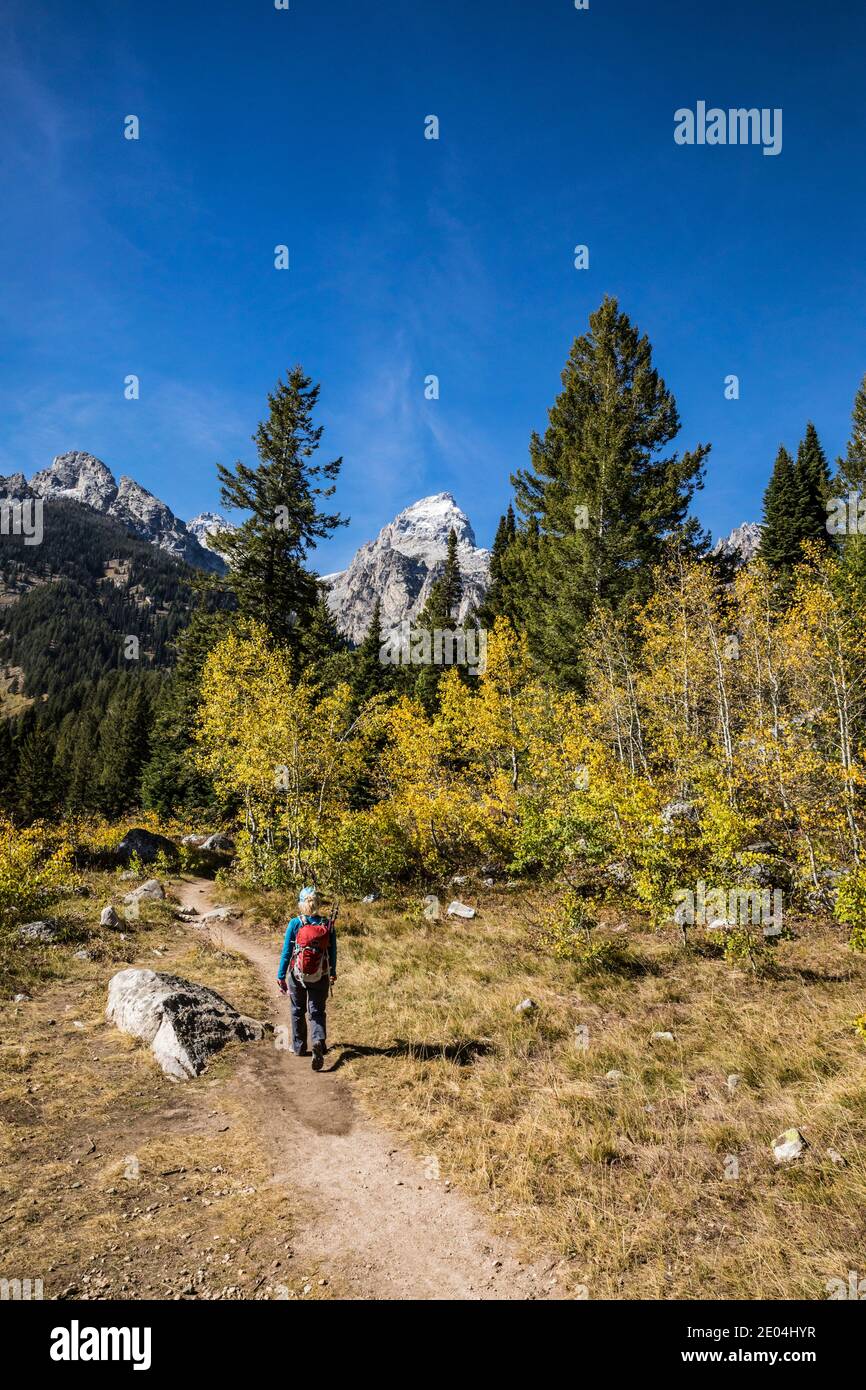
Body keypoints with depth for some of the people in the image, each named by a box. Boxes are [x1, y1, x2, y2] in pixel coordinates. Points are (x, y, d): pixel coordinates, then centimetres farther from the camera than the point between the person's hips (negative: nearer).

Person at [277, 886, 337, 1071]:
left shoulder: (295, 924, -12)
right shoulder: (328, 925, -6)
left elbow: (286, 952, -9)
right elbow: (333, 952, 4)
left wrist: (281, 976, 0)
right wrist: (333, 973, 18)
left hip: (298, 976, -1)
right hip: (321, 977, 1)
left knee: (298, 1011, 19)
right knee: (317, 1012, 9)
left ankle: (299, 1047, 30)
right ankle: (319, 1041, -16)